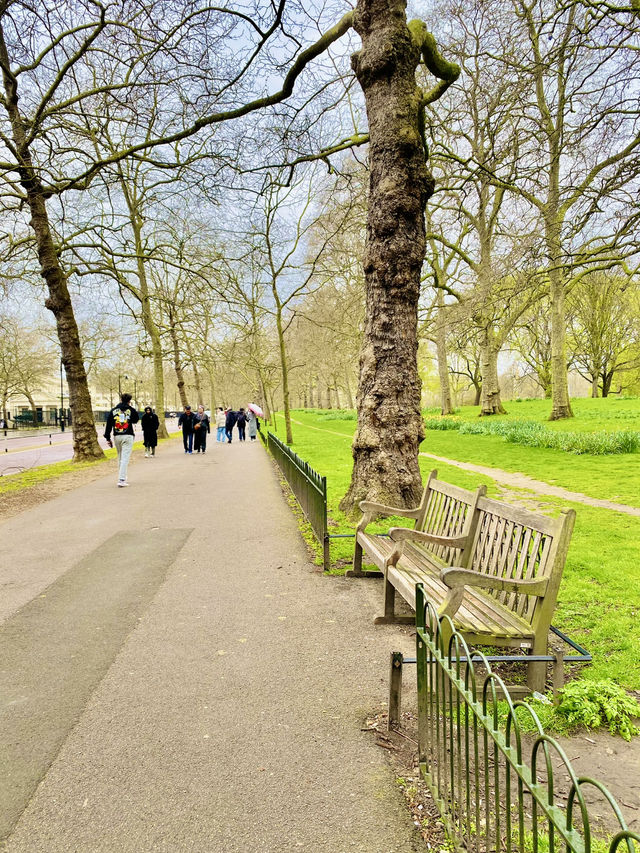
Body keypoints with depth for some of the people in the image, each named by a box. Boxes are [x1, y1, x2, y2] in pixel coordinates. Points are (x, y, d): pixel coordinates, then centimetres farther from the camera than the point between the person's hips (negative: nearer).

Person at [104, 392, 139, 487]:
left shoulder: (113, 410, 8)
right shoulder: (131, 410, 0)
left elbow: (108, 425, 5)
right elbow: (136, 420, 16)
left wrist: (108, 438, 9)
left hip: (117, 436, 3)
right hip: (128, 436, -3)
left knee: (120, 458, 16)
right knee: (125, 458, -6)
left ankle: (122, 478, 22)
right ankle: (121, 480, -15)